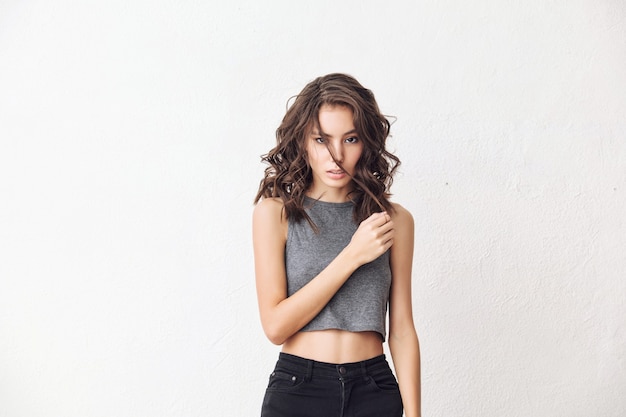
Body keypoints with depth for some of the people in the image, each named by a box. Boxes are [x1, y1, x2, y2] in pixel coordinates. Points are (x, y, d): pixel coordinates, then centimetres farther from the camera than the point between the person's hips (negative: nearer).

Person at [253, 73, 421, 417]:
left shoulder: (394, 220, -1)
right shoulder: (275, 211, -6)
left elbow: (402, 330, 0)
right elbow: (275, 325, -12)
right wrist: (352, 256, -17)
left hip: (374, 389, 2)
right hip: (297, 388, -1)